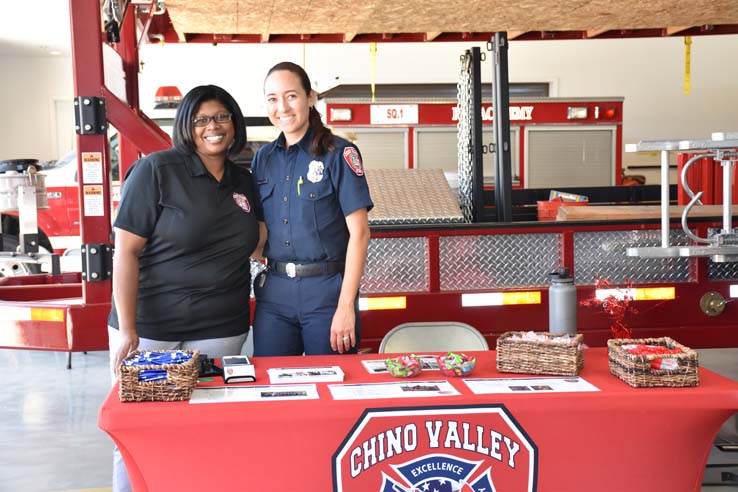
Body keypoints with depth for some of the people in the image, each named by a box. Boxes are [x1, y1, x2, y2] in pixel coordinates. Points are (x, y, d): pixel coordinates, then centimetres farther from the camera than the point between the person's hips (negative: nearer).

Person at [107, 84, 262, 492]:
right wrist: (126, 330, -16)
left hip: (220, 331, 4)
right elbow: (126, 251, -11)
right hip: (150, 327, -4)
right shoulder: (156, 171, -7)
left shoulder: (244, 182, 10)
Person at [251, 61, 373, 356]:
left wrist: (346, 305, -14)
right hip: (274, 292, 4)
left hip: (327, 290, -4)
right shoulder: (263, 158, 9)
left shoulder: (339, 153, -6)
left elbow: (359, 232, -10)